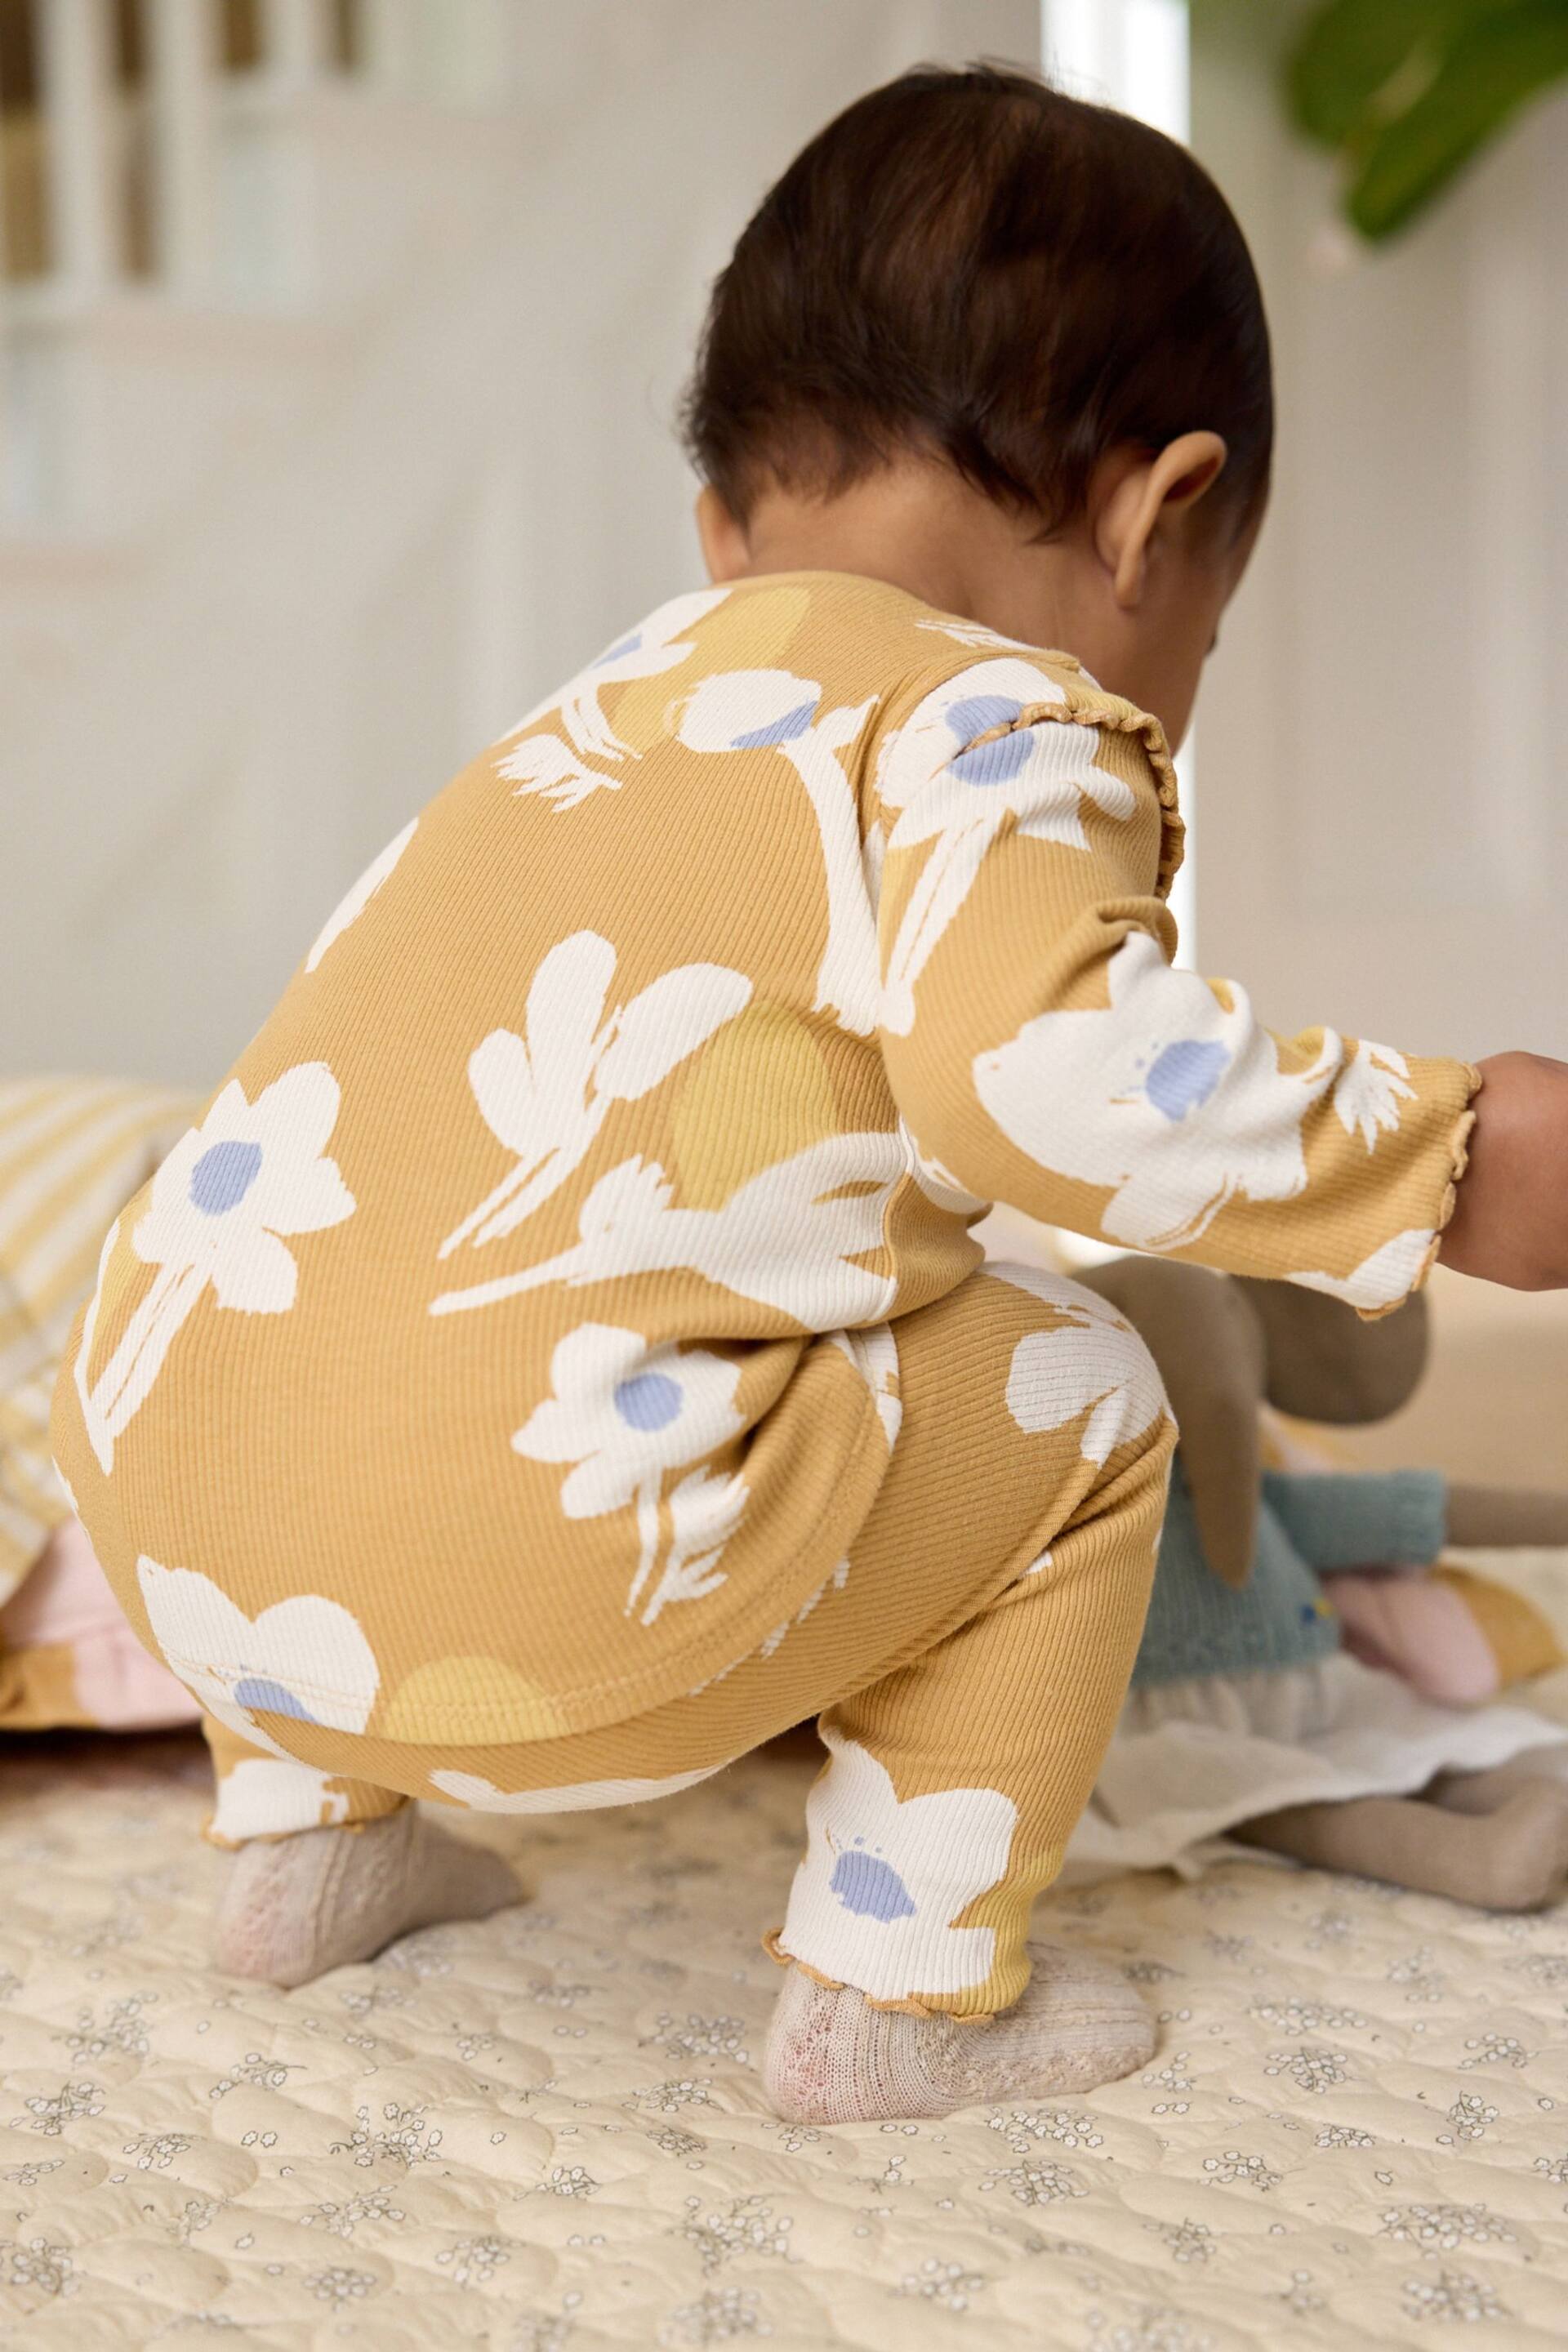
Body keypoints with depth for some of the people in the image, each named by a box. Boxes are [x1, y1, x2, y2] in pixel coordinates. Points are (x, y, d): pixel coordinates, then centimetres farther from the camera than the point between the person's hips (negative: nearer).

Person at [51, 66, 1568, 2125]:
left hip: (156, 1468, 8)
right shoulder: (990, 718, 1)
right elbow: (1040, 1061, -18)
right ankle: (903, 1991, 17)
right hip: (522, 1553, -8)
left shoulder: (619, 715, 27)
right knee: (1073, 1402, 10)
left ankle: (313, 1838, 44)